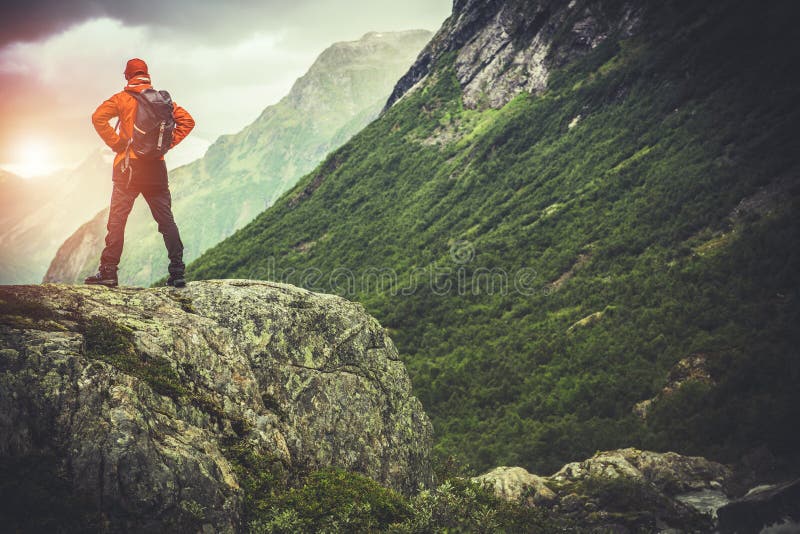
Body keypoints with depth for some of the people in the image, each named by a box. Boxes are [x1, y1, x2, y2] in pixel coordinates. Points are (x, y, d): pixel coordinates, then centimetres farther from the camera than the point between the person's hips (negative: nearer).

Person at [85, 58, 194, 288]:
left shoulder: (121, 98, 0)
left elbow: (98, 117, -12)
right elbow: (187, 121, 7)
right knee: (166, 219, 5)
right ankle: (178, 272, 3)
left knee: (117, 219, 0)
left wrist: (115, 143, -4)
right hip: (156, 167, 3)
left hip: (128, 167, -3)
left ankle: (108, 271, -2)